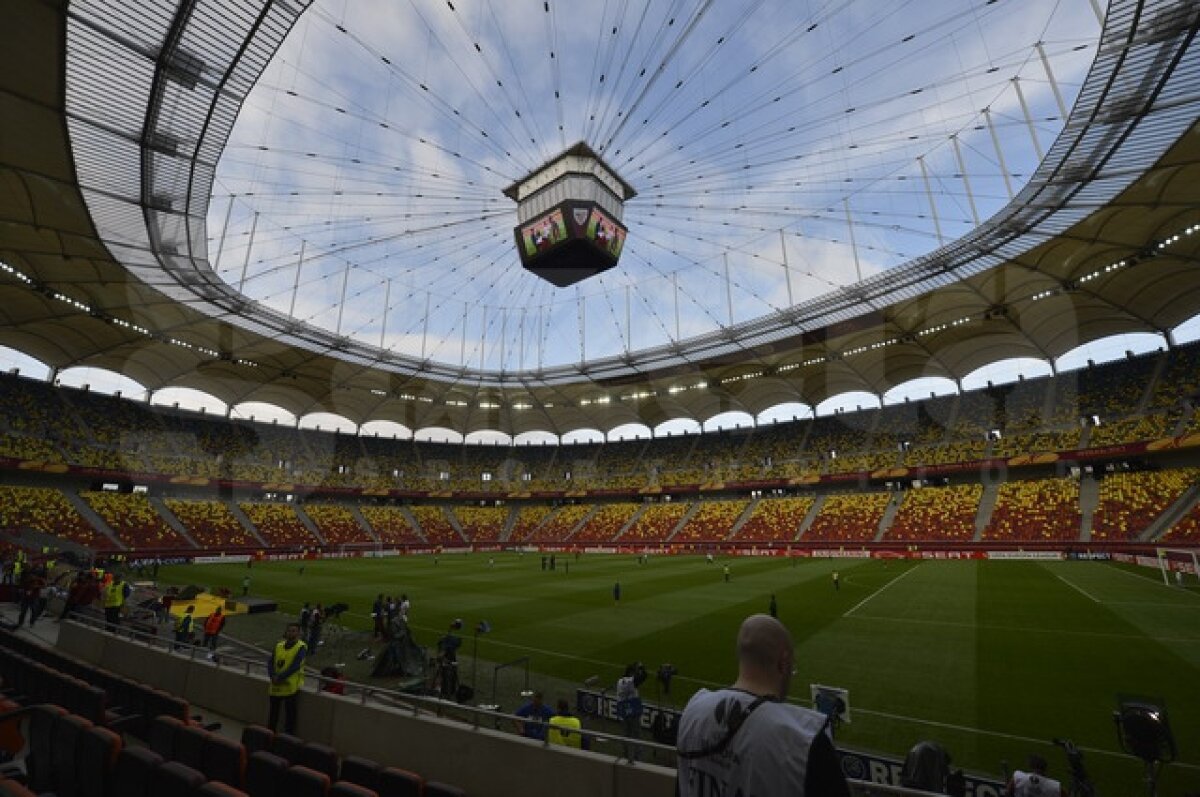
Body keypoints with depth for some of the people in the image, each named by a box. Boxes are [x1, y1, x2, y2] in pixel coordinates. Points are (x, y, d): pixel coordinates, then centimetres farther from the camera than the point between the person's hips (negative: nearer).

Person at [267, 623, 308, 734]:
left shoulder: (301, 647, -10)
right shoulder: (278, 645, 7)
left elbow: (295, 666, -17)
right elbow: (270, 662, 3)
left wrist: (280, 677, -19)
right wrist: (273, 677, -12)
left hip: (291, 686, -5)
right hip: (276, 686, 5)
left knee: (289, 714, 5)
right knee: (273, 712, 20)